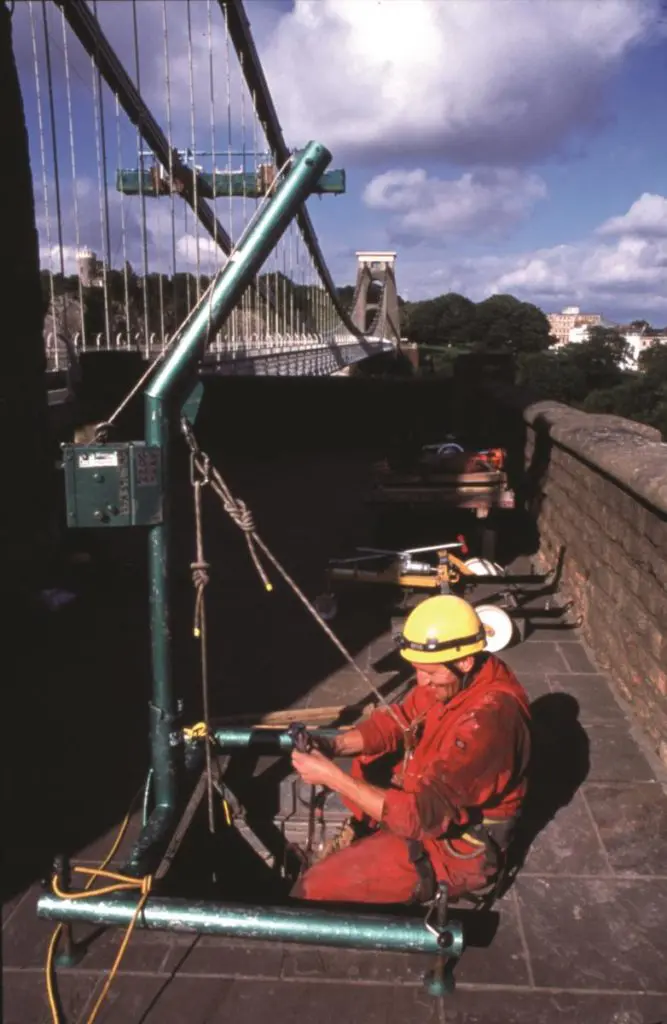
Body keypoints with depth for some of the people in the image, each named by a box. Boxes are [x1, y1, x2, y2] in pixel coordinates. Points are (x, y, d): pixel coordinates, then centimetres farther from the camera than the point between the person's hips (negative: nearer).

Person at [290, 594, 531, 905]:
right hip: (432, 800, 9)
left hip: (456, 846, -9)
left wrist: (332, 776, -34)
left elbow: (422, 814, -37)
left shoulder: (485, 721, -36)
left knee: (315, 888, -12)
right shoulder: (463, 678, -9)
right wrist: (333, 746, -17)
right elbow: (398, 720, 0)